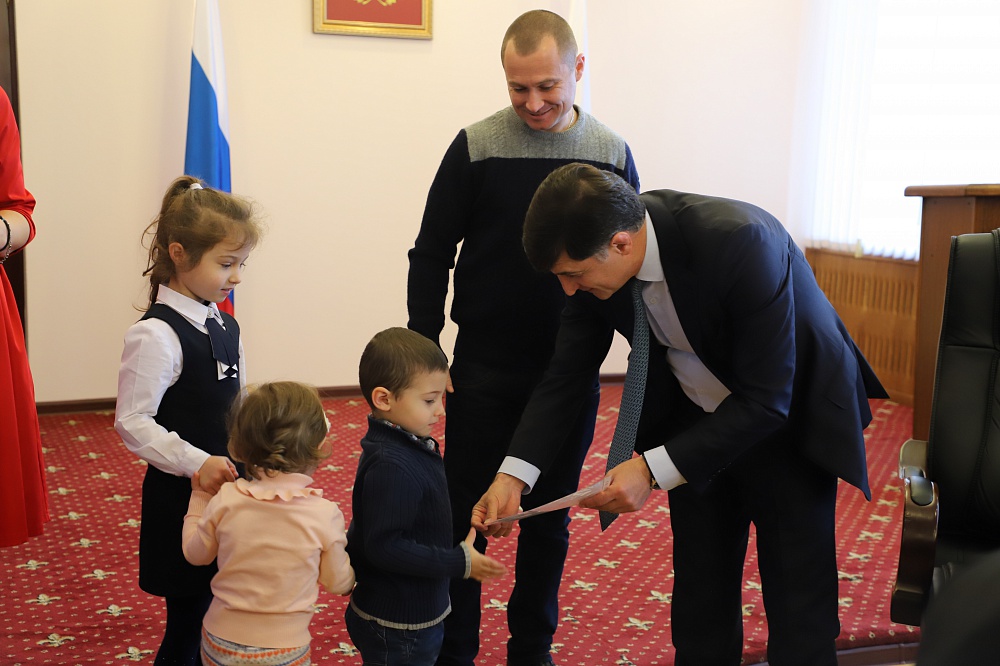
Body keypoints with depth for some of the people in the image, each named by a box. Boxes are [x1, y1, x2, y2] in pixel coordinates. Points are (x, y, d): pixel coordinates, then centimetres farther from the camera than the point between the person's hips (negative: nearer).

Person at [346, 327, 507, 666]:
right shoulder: (391, 466, -28)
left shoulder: (410, 447, 2)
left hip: (418, 612, 9)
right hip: (396, 629, -9)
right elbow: (383, 547, -29)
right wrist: (459, 562, -25)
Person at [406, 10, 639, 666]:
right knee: (465, 513, 7)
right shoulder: (476, 146, -5)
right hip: (484, 371, -1)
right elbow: (431, 255, -1)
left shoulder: (613, 153, 1)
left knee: (549, 519, 14)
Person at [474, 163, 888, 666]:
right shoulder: (597, 253, -18)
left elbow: (766, 401, -31)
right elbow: (567, 374, -7)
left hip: (788, 421, -4)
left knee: (799, 622, 0)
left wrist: (652, 470, -35)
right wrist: (513, 475, -19)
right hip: (695, 420, 5)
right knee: (700, 606, 12)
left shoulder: (740, 242, -35)